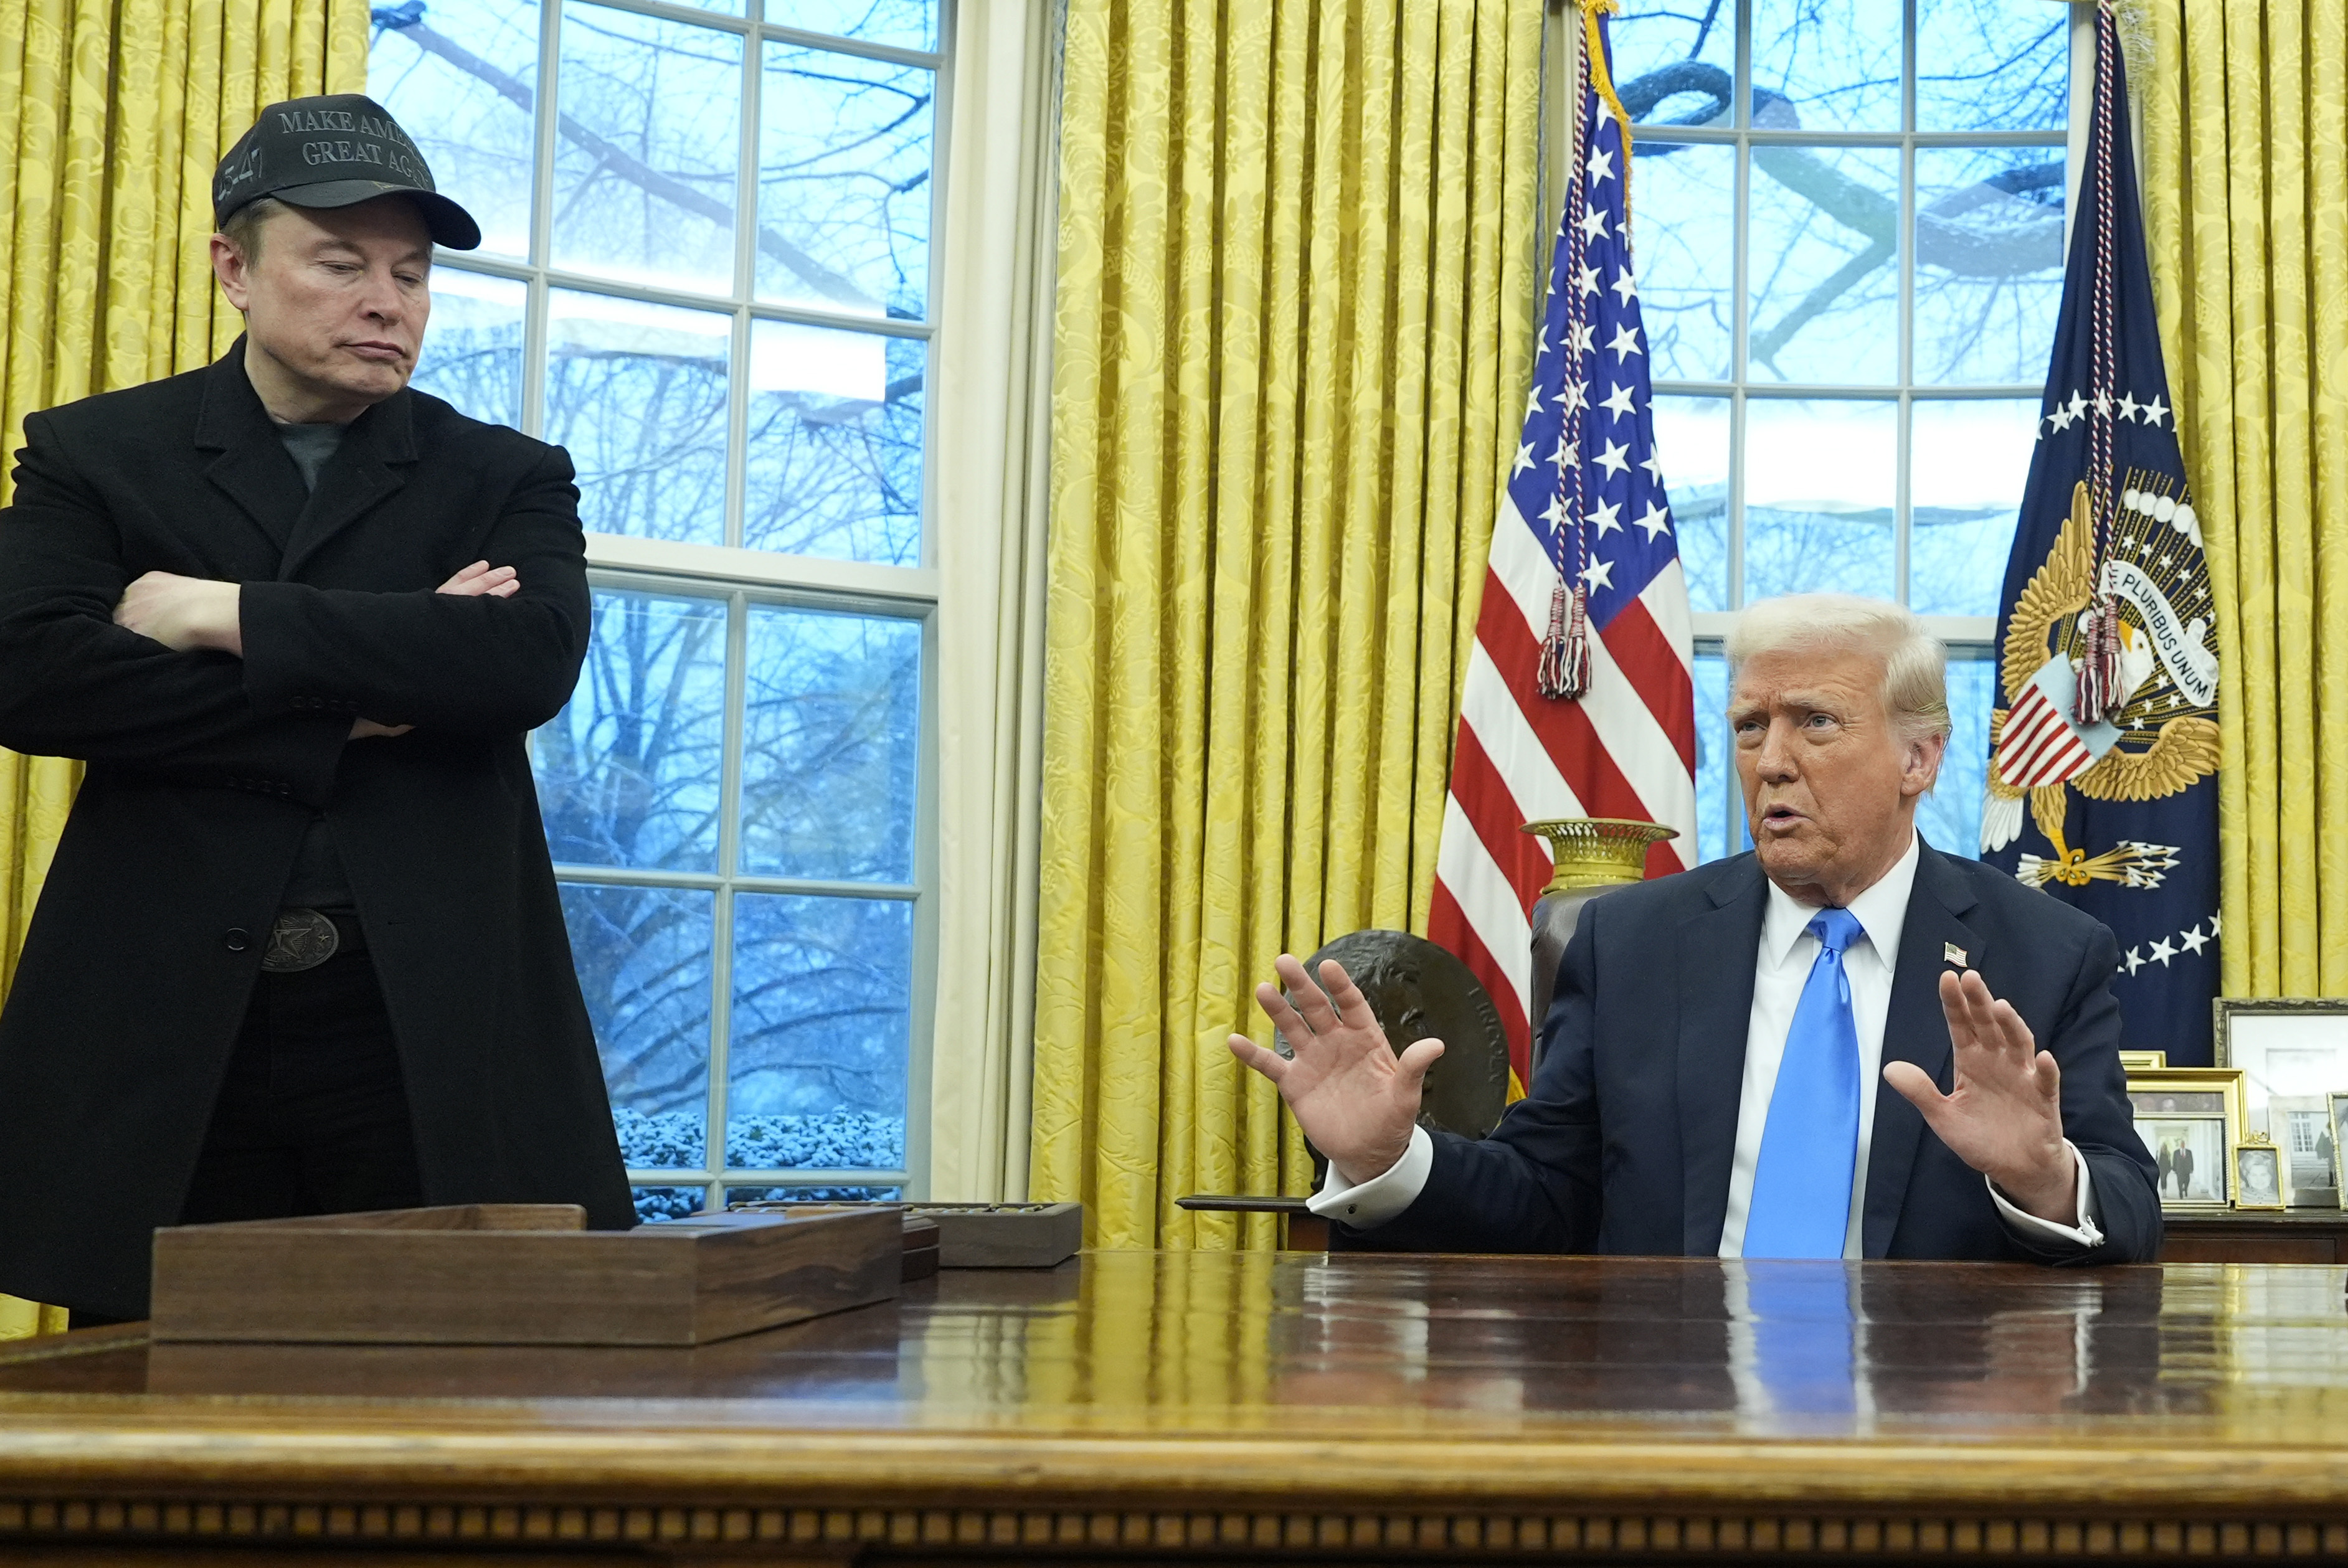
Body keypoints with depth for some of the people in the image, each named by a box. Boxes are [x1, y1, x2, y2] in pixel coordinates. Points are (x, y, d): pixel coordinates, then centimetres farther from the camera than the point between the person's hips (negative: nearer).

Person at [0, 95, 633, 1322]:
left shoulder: (507, 481, 11)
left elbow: (535, 659, -10)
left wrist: (229, 617, -10)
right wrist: (347, 704, -9)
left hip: (432, 1038, 0)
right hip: (166, 1034, 0)